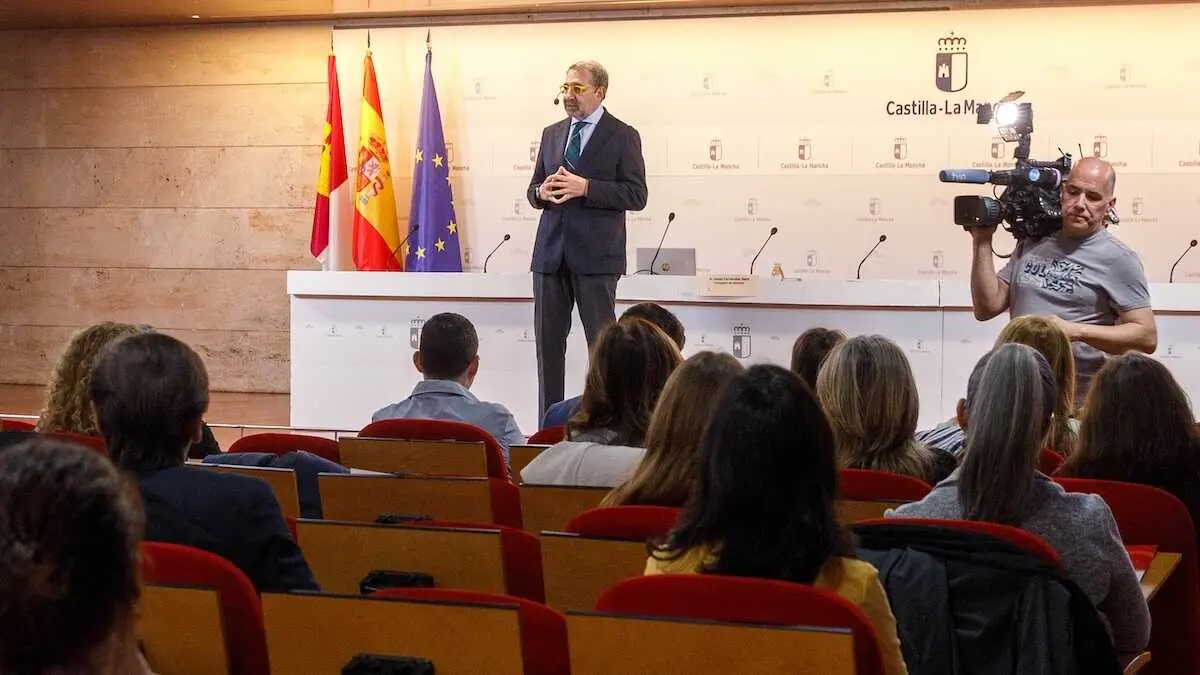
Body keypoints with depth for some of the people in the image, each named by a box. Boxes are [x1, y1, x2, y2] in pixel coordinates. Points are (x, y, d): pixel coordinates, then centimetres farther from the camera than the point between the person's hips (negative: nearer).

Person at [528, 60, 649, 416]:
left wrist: (585, 187, -18)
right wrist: (542, 192, -5)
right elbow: (533, 189, 20)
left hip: (595, 254, -5)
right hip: (551, 252, 5)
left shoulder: (623, 136, 0)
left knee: (602, 342, -3)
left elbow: (636, 195, -8)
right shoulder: (551, 134, 16)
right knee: (548, 342, 5)